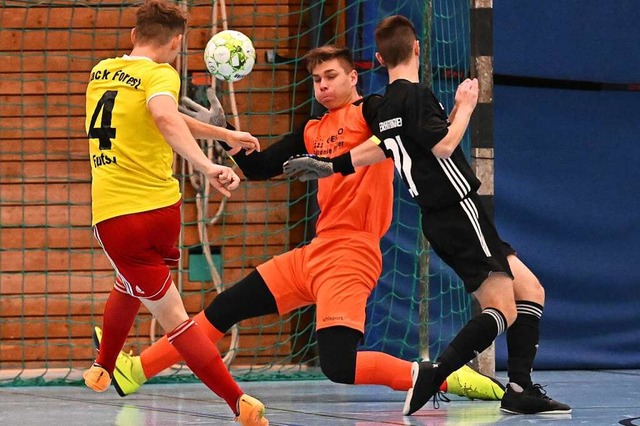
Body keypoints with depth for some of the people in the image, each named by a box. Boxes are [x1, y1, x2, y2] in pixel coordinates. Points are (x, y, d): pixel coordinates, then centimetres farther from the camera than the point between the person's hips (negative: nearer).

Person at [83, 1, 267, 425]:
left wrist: (224, 134, 32)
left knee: (173, 317, 1)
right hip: (160, 207, -2)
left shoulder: (102, 71, 13)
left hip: (114, 216, 2)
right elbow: (165, 119, -30)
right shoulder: (159, 75, -6)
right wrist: (207, 167, -41)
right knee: (128, 286, 28)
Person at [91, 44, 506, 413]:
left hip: (350, 256, -8)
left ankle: (445, 376, -12)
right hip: (315, 253, 8)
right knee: (224, 309, 12)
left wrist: (336, 162, -34)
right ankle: (137, 369, 23)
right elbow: (258, 167, 23)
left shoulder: (370, 111, -4)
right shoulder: (313, 131, 18)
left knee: (339, 367, -22)